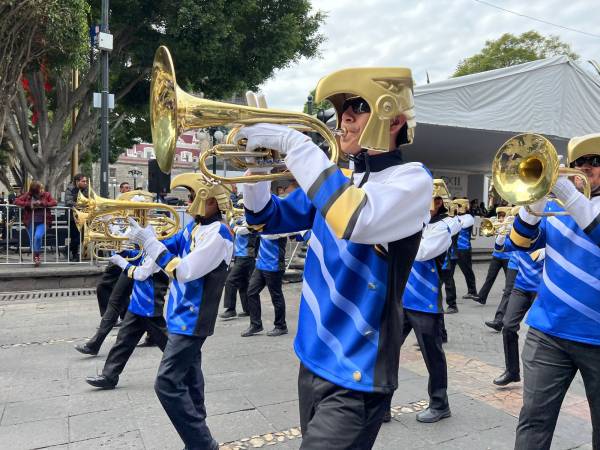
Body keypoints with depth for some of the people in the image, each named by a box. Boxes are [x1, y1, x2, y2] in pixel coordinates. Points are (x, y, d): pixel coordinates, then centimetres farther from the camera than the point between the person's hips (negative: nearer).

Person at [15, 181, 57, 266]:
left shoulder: (46, 194, -2)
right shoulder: (27, 195, -2)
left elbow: (54, 202, -10)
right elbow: (16, 201, -5)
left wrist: (42, 203, -21)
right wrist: (28, 204, -19)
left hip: (42, 222, -2)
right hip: (30, 222, 2)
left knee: (38, 237, -24)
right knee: (32, 240, 10)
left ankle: (37, 256, -6)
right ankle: (35, 257, 29)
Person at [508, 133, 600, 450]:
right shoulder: (555, 204, 9)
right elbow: (520, 242, -2)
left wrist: (569, 195, -28)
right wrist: (536, 200, -16)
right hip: (549, 330, 2)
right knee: (534, 420, 1)